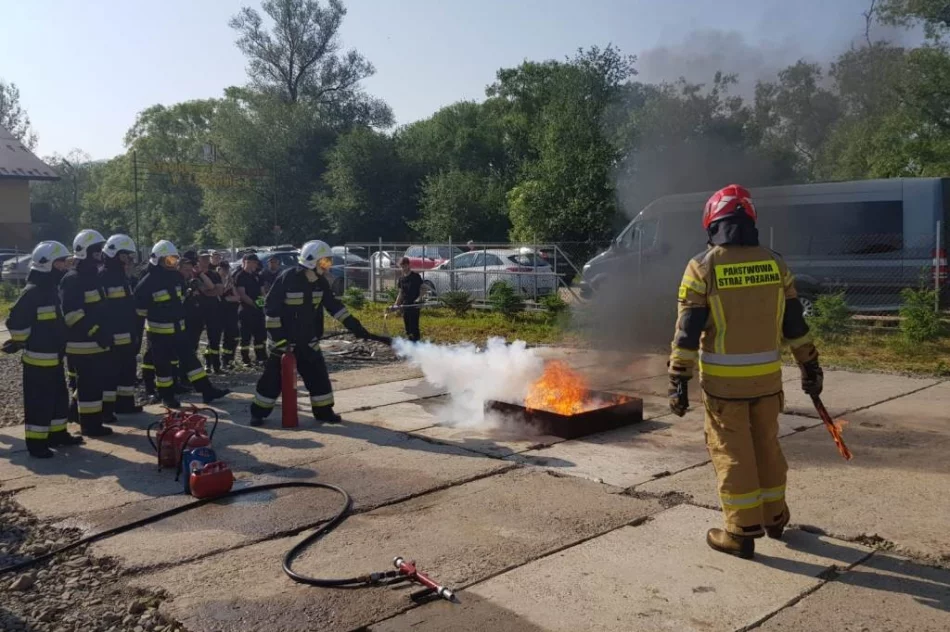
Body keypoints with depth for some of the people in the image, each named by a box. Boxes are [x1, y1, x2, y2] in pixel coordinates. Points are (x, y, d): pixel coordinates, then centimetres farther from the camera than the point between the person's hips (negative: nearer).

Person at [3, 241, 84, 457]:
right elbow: (16, 321, -21)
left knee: (60, 397, 17)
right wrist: (22, 342, -11)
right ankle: (36, 443, 4)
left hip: (54, 356, 9)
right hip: (38, 358, -9)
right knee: (39, 402, -3)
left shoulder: (52, 288, 12)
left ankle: (57, 434, 29)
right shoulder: (33, 291, -18)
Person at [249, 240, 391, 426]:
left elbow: (334, 306, 2)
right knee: (273, 377, 1)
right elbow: (271, 308, -18)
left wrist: (358, 329, -5)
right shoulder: (287, 278, -20)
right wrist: (277, 337, -20)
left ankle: (323, 411, 17)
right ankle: (258, 412, 16)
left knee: (318, 375, 5)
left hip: (308, 340, 6)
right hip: (284, 339, -6)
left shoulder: (320, 281, -1)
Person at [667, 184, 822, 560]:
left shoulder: (702, 267, -9)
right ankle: (773, 517, 35)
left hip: (723, 380, -4)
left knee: (732, 452, 6)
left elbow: (688, 332, -12)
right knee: (767, 446, 20)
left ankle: (742, 531, 12)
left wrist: (678, 382, -8)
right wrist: (810, 367, 17)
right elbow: (795, 324, 8)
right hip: (767, 376, 4)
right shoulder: (774, 264, 3)